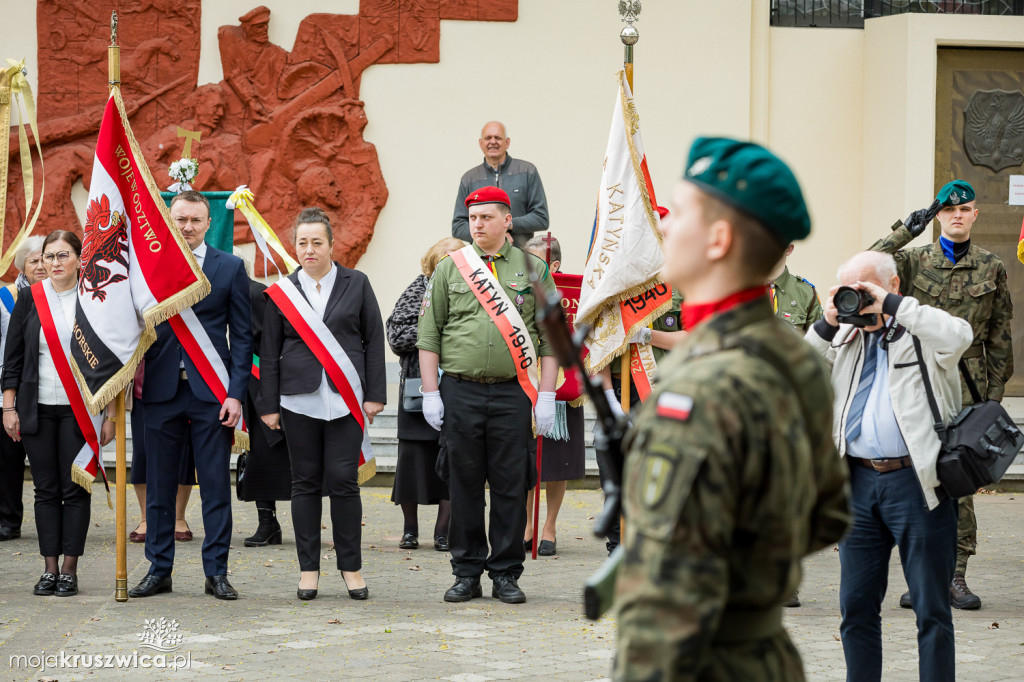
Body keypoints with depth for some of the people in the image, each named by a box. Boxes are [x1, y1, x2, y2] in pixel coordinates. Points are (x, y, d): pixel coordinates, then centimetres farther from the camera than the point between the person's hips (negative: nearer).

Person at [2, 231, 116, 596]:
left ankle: (70, 570, 4)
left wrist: (111, 414, -2)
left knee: (75, 489, -2)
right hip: (37, 409, 2)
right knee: (46, 489, 4)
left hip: (79, 410, -2)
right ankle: (50, 569, 9)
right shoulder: (30, 299, 6)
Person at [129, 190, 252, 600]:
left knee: (216, 486, 1)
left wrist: (236, 393, -6)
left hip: (211, 392, -1)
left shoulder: (230, 268, 4)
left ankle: (216, 572, 7)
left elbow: (242, 335, 2)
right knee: (159, 486, 5)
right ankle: (159, 570, 14)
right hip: (161, 391, 1)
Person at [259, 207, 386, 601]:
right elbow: (270, 353, 8)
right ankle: (308, 569, 10)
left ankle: (351, 567, 6)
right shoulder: (281, 292, 6)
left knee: (344, 480, -4)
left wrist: (375, 395, 0)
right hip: (299, 399, 1)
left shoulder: (356, 284, 5)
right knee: (306, 483, 4)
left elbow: (374, 341, 6)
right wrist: (269, 405, 4)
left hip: (345, 398, -1)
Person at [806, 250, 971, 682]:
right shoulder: (846, 338, 15)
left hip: (916, 480, -5)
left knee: (931, 606, 1)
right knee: (856, 605, 9)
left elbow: (958, 337, -21)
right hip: (859, 480, 5)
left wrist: (891, 306, -15)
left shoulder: (920, 330, 1)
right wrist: (826, 325, 0)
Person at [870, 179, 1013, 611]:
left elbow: (999, 334, 12)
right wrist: (905, 233, -11)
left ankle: (956, 577, 5)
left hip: (967, 384, 0)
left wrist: (995, 390, 7)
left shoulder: (991, 268, 9)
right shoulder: (914, 261, 6)